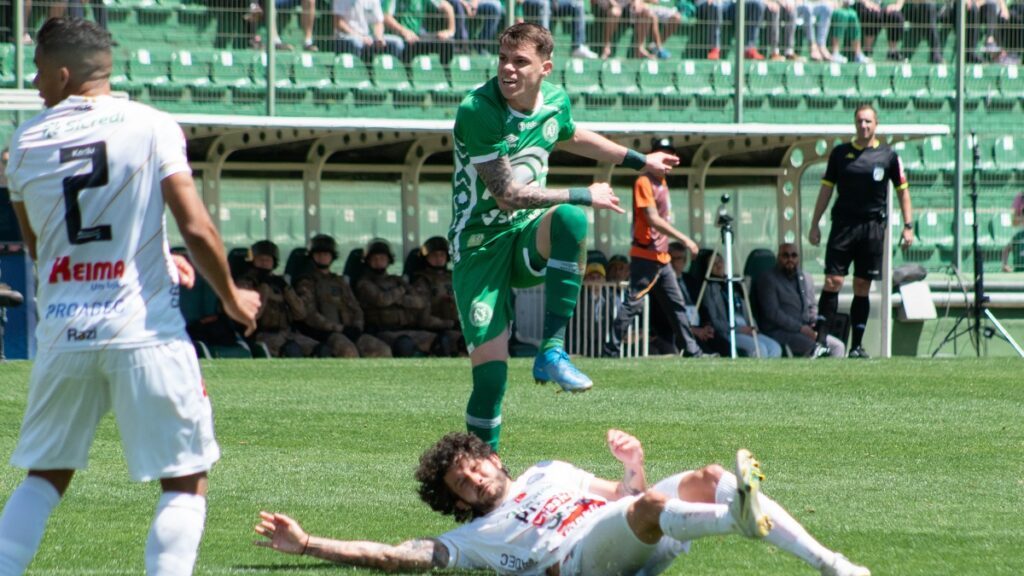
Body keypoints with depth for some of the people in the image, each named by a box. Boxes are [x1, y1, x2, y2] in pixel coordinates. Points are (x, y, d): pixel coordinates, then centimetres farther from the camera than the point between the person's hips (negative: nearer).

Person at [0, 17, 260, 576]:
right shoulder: (151, 127, -3)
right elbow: (196, 228, -10)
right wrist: (232, 297, 8)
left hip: (63, 334, 3)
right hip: (145, 333, -3)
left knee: (45, 475, 18)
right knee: (186, 481, 5)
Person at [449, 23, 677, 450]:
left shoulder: (556, 102, 0)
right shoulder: (477, 112, -21)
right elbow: (508, 194, -22)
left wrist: (639, 160, 35)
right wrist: (586, 196, -14)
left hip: (529, 238, 4)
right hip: (481, 243, -4)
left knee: (570, 218, -32)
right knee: (490, 369, -14)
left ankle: (552, 351, -27)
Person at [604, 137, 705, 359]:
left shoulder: (662, 181, 15)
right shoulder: (644, 182, -12)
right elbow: (653, 219, -20)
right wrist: (684, 239, -23)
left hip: (662, 256, 10)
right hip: (645, 255, -10)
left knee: (676, 303, 12)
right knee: (634, 302, -12)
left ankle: (691, 349, 17)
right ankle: (611, 349, -11)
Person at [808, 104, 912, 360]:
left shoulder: (888, 156, 4)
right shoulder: (840, 153, 6)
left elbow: (902, 191, 9)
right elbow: (826, 189, 10)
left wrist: (908, 226, 2)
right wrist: (815, 224, 6)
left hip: (873, 226, 0)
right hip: (843, 224, 0)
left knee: (862, 288, 4)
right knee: (832, 282, -9)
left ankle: (856, 346, 9)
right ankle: (821, 340, -10)